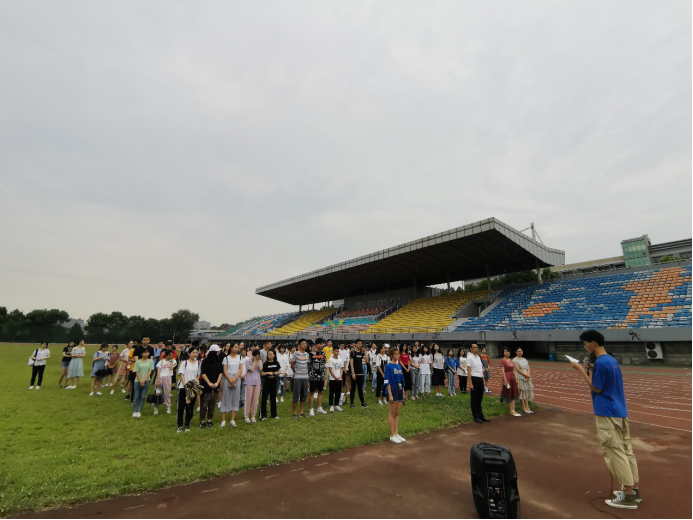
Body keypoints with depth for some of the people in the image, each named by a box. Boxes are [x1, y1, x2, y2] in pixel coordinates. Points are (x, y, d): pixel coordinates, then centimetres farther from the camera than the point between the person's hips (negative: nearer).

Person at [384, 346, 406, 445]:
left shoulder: (399, 366, 9)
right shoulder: (389, 366, -12)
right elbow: (387, 382, -15)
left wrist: (403, 392, 14)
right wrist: (390, 395, -18)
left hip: (399, 391, 7)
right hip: (392, 391, -7)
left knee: (397, 414, 13)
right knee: (392, 414, 3)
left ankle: (396, 434, 21)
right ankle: (392, 435, 12)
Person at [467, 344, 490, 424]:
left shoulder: (478, 357, 13)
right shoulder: (469, 357, -12)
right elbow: (469, 371, -16)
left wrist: (483, 379, 14)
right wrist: (470, 383, -19)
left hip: (480, 379, 8)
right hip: (474, 379, -8)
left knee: (480, 398, 16)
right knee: (474, 399, 4)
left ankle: (481, 415, 26)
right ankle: (476, 417, 13)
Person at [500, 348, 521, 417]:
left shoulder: (511, 360, 12)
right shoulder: (502, 360, -10)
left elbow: (513, 370, 14)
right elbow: (503, 371, -13)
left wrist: (516, 379, 9)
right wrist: (505, 380, -18)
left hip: (513, 378, 7)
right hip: (507, 378, -7)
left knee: (514, 394, 8)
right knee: (508, 394, 2)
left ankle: (513, 410, 14)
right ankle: (511, 411, 10)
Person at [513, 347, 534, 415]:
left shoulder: (524, 360, 15)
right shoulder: (515, 360, -5)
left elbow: (528, 368, 9)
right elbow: (518, 369, -13)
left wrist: (528, 375, -9)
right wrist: (526, 375, -15)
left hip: (527, 378, 6)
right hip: (520, 378, -6)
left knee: (527, 391, 6)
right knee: (522, 391, -4)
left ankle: (527, 407, 13)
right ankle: (524, 407, 4)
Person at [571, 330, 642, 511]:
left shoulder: (601, 362, -19)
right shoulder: (612, 360, 10)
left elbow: (596, 388, -14)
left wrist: (581, 370, -10)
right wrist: (589, 370, 10)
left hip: (608, 414, -10)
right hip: (620, 412, 10)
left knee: (615, 453, -2)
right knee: (627, 451, 14)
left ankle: (629, 496, 5)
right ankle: (634, 490, 23)